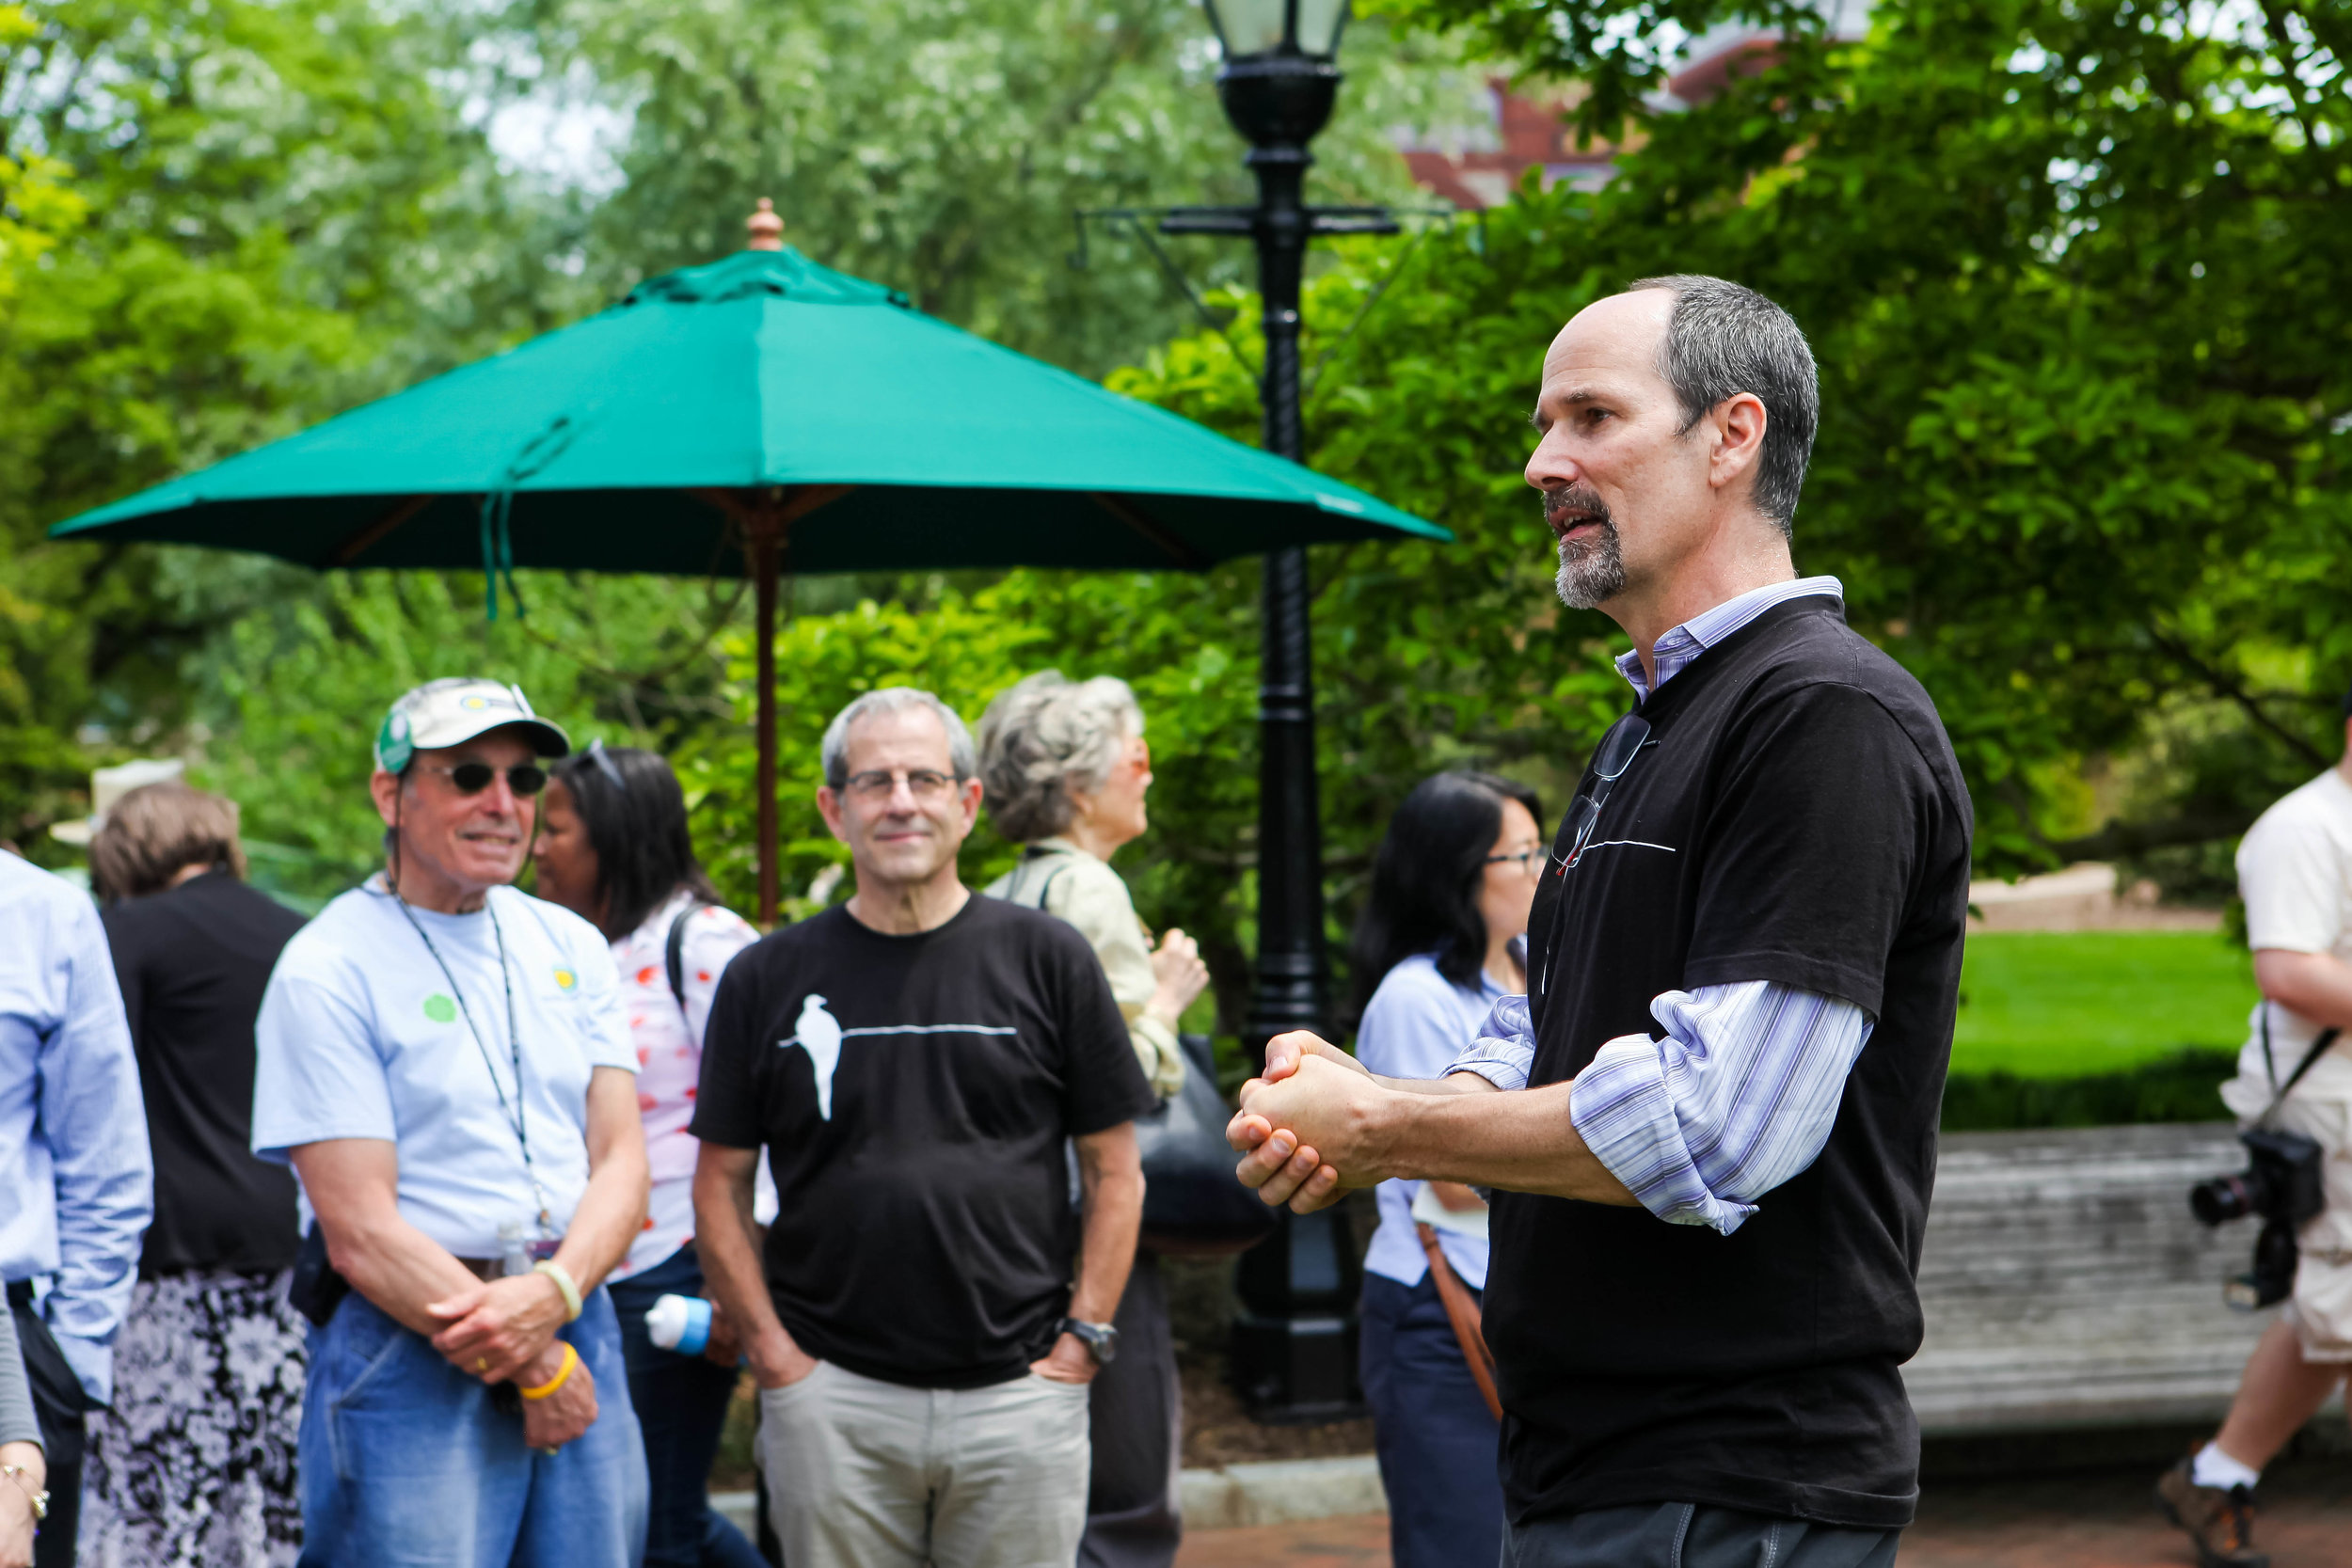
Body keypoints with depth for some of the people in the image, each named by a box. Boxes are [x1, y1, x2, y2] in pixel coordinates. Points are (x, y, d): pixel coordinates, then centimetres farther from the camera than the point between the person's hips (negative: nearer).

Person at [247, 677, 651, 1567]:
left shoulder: (570, 948, 12)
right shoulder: (328, 971, -7)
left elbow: (621, 1159, 6)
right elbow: (360, 1232, -12)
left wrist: (555, 1293, -15)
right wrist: (534, 1368, -11)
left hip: (577, 1324, 5)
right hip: (410, 1354, -5)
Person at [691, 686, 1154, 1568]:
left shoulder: (1049, 960, 4)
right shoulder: (768, 979, 6)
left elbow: (1115, 1173, 7)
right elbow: (720, 1185, 8)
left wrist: (1083, 1340, -2)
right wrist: (772, 1354, -1)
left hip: (1018, 1390, 0)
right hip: (831, 1397, 0)